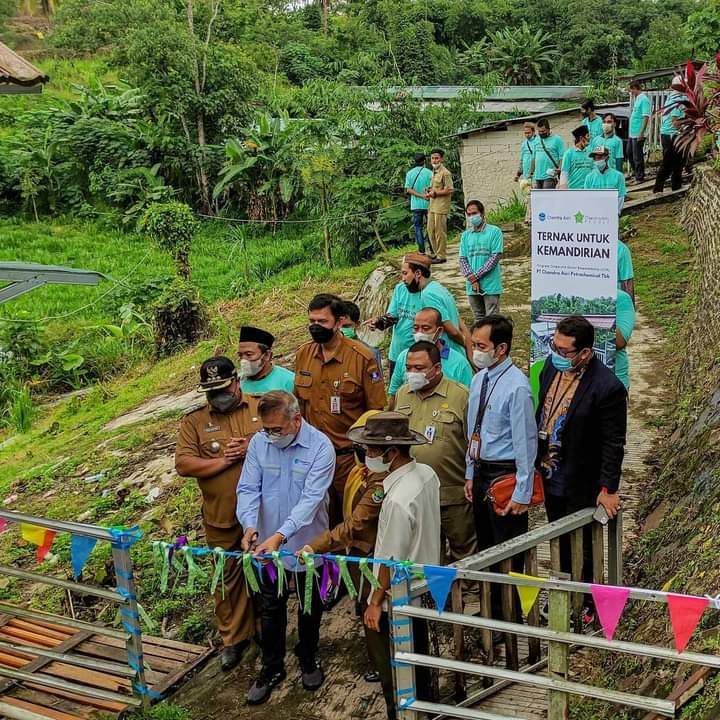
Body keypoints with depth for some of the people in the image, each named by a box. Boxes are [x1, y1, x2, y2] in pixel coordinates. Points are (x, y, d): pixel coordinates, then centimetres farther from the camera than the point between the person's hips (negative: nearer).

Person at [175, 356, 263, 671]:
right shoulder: (194, 421, -1)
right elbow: (183, 463, -9)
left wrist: (253, 448, -19)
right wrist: (223, 461, -17)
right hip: (222, 517, 0)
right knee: (228, 577, 11)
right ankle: (233, 638, 27)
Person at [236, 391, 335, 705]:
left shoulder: (320, 447, -20)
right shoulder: (258, 443, -9)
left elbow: (311, 499, -27)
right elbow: (248, 488, -9)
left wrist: (280, 536, -37)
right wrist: (250, 526, -28)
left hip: (307, 544, -2)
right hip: (266, 544, 2)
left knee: (309, 608, 18)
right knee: (270, 609, 14)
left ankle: (308, 660, 41)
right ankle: (271, 668, 32)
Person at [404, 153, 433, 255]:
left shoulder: (409, 173, 1)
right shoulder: (429, 173, -6)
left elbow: (408, 189, -6)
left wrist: (421, 196, -10)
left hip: (416, 204, 1)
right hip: (428, 204, -1)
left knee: (418, 227, 7)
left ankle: (421, 251, 3)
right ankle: (432, 250, 9)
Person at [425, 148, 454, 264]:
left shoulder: (445, 173, -12)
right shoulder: (434, 172, 16)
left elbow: (449, 190, -17)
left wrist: (435, 193, -16)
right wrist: (429, 192, 9)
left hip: (441, 207, -9)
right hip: (432, 206, 9)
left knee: (440, 231, -4)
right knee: (430, 230, 12)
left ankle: (441, 256, 3)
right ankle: (437, 253, 22)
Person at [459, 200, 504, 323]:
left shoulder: (494, 231, -3)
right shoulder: (466, 235, 11)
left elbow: (496, 257, -10)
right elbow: (463, 259, 7)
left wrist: (476, 276, -13)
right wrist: (471, 278, -10)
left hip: (490, 285, -4)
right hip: (471, 285, 5)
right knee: (478, 319, 12)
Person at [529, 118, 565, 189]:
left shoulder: (557, 139, -3)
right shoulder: (537, 140, 15)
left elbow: (562, 158, -8)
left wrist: (559, 169, -23)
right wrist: (531, 173, 16)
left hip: (549, 176, -6)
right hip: (537, 176, 6)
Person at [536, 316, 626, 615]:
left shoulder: (607, 387, -24)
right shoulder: (551, 366, -3)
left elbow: (613, 443, -18)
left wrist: (608, 488, -16)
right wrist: (536, 461, 13)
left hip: (580, 484, -7)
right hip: (549, 477, 7)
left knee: (580, 549, 9)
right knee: (560, 544, 22)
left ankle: (583, 606, 26)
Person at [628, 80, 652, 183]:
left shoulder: (644, 99, -16)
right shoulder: (638, 98, 13)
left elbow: (646, 117, -21)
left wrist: (641, 133, -24)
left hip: (638, 134, -10)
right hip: (632, 133, 10)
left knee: (637, 156, -2)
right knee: (629, 152, 20)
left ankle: (639, 177, 8)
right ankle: (635, 172, 34)